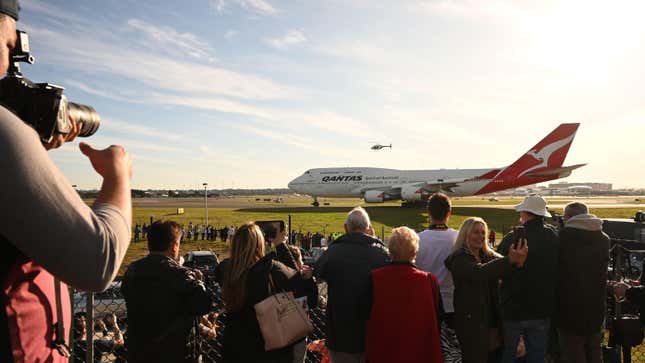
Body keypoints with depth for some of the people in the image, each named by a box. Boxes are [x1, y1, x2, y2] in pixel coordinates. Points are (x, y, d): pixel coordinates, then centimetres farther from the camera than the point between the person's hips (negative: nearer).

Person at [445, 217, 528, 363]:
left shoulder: (489, 255, 9)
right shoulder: (459, 258, -12)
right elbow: (480, 272, -30)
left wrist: (517, 260, -32)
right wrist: (510, 260, -40)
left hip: (494, 321, 6)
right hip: (472, 323, -6)